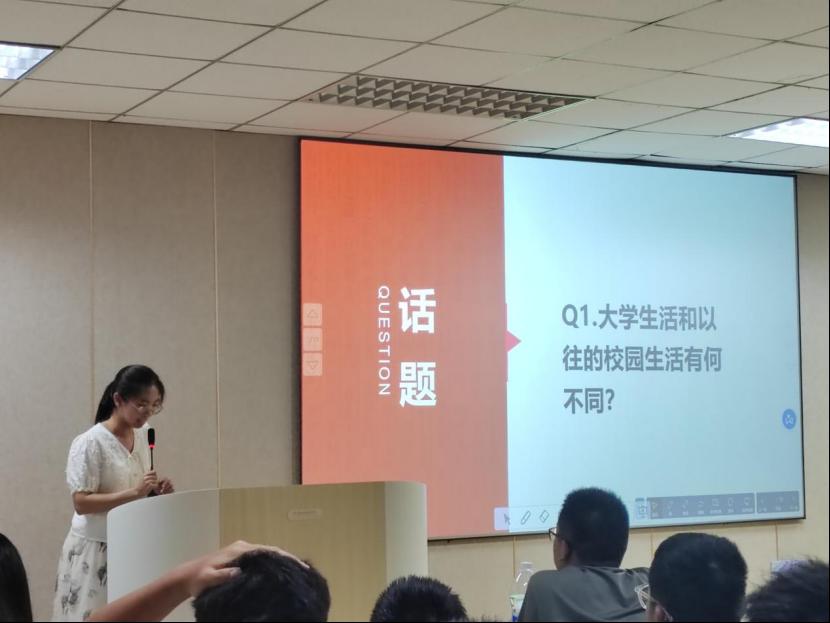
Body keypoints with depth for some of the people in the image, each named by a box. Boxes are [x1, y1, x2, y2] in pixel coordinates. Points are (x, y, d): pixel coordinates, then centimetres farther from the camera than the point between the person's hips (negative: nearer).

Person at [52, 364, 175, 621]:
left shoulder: (144, 436, 4)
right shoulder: (91, 443, -15)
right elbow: (81, 503, -19)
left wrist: (156, 491, -4)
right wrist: (134, 492, -26)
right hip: (96, 551, -6)